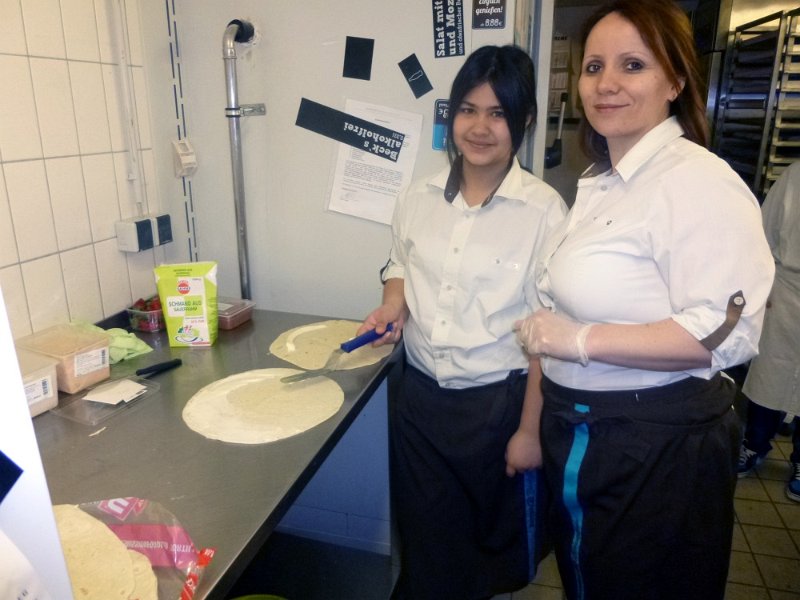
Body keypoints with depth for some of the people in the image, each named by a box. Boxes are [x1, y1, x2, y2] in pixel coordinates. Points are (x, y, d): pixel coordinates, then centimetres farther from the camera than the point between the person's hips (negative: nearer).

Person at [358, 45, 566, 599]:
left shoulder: (543, 209, -14)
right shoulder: (419, 198, -1)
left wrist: (530, 429, -8)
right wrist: (393, 303, -5)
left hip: (496, 404, -3)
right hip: (420, 397, 4)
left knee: (496, 533, 21)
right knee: (426, 535, 20)